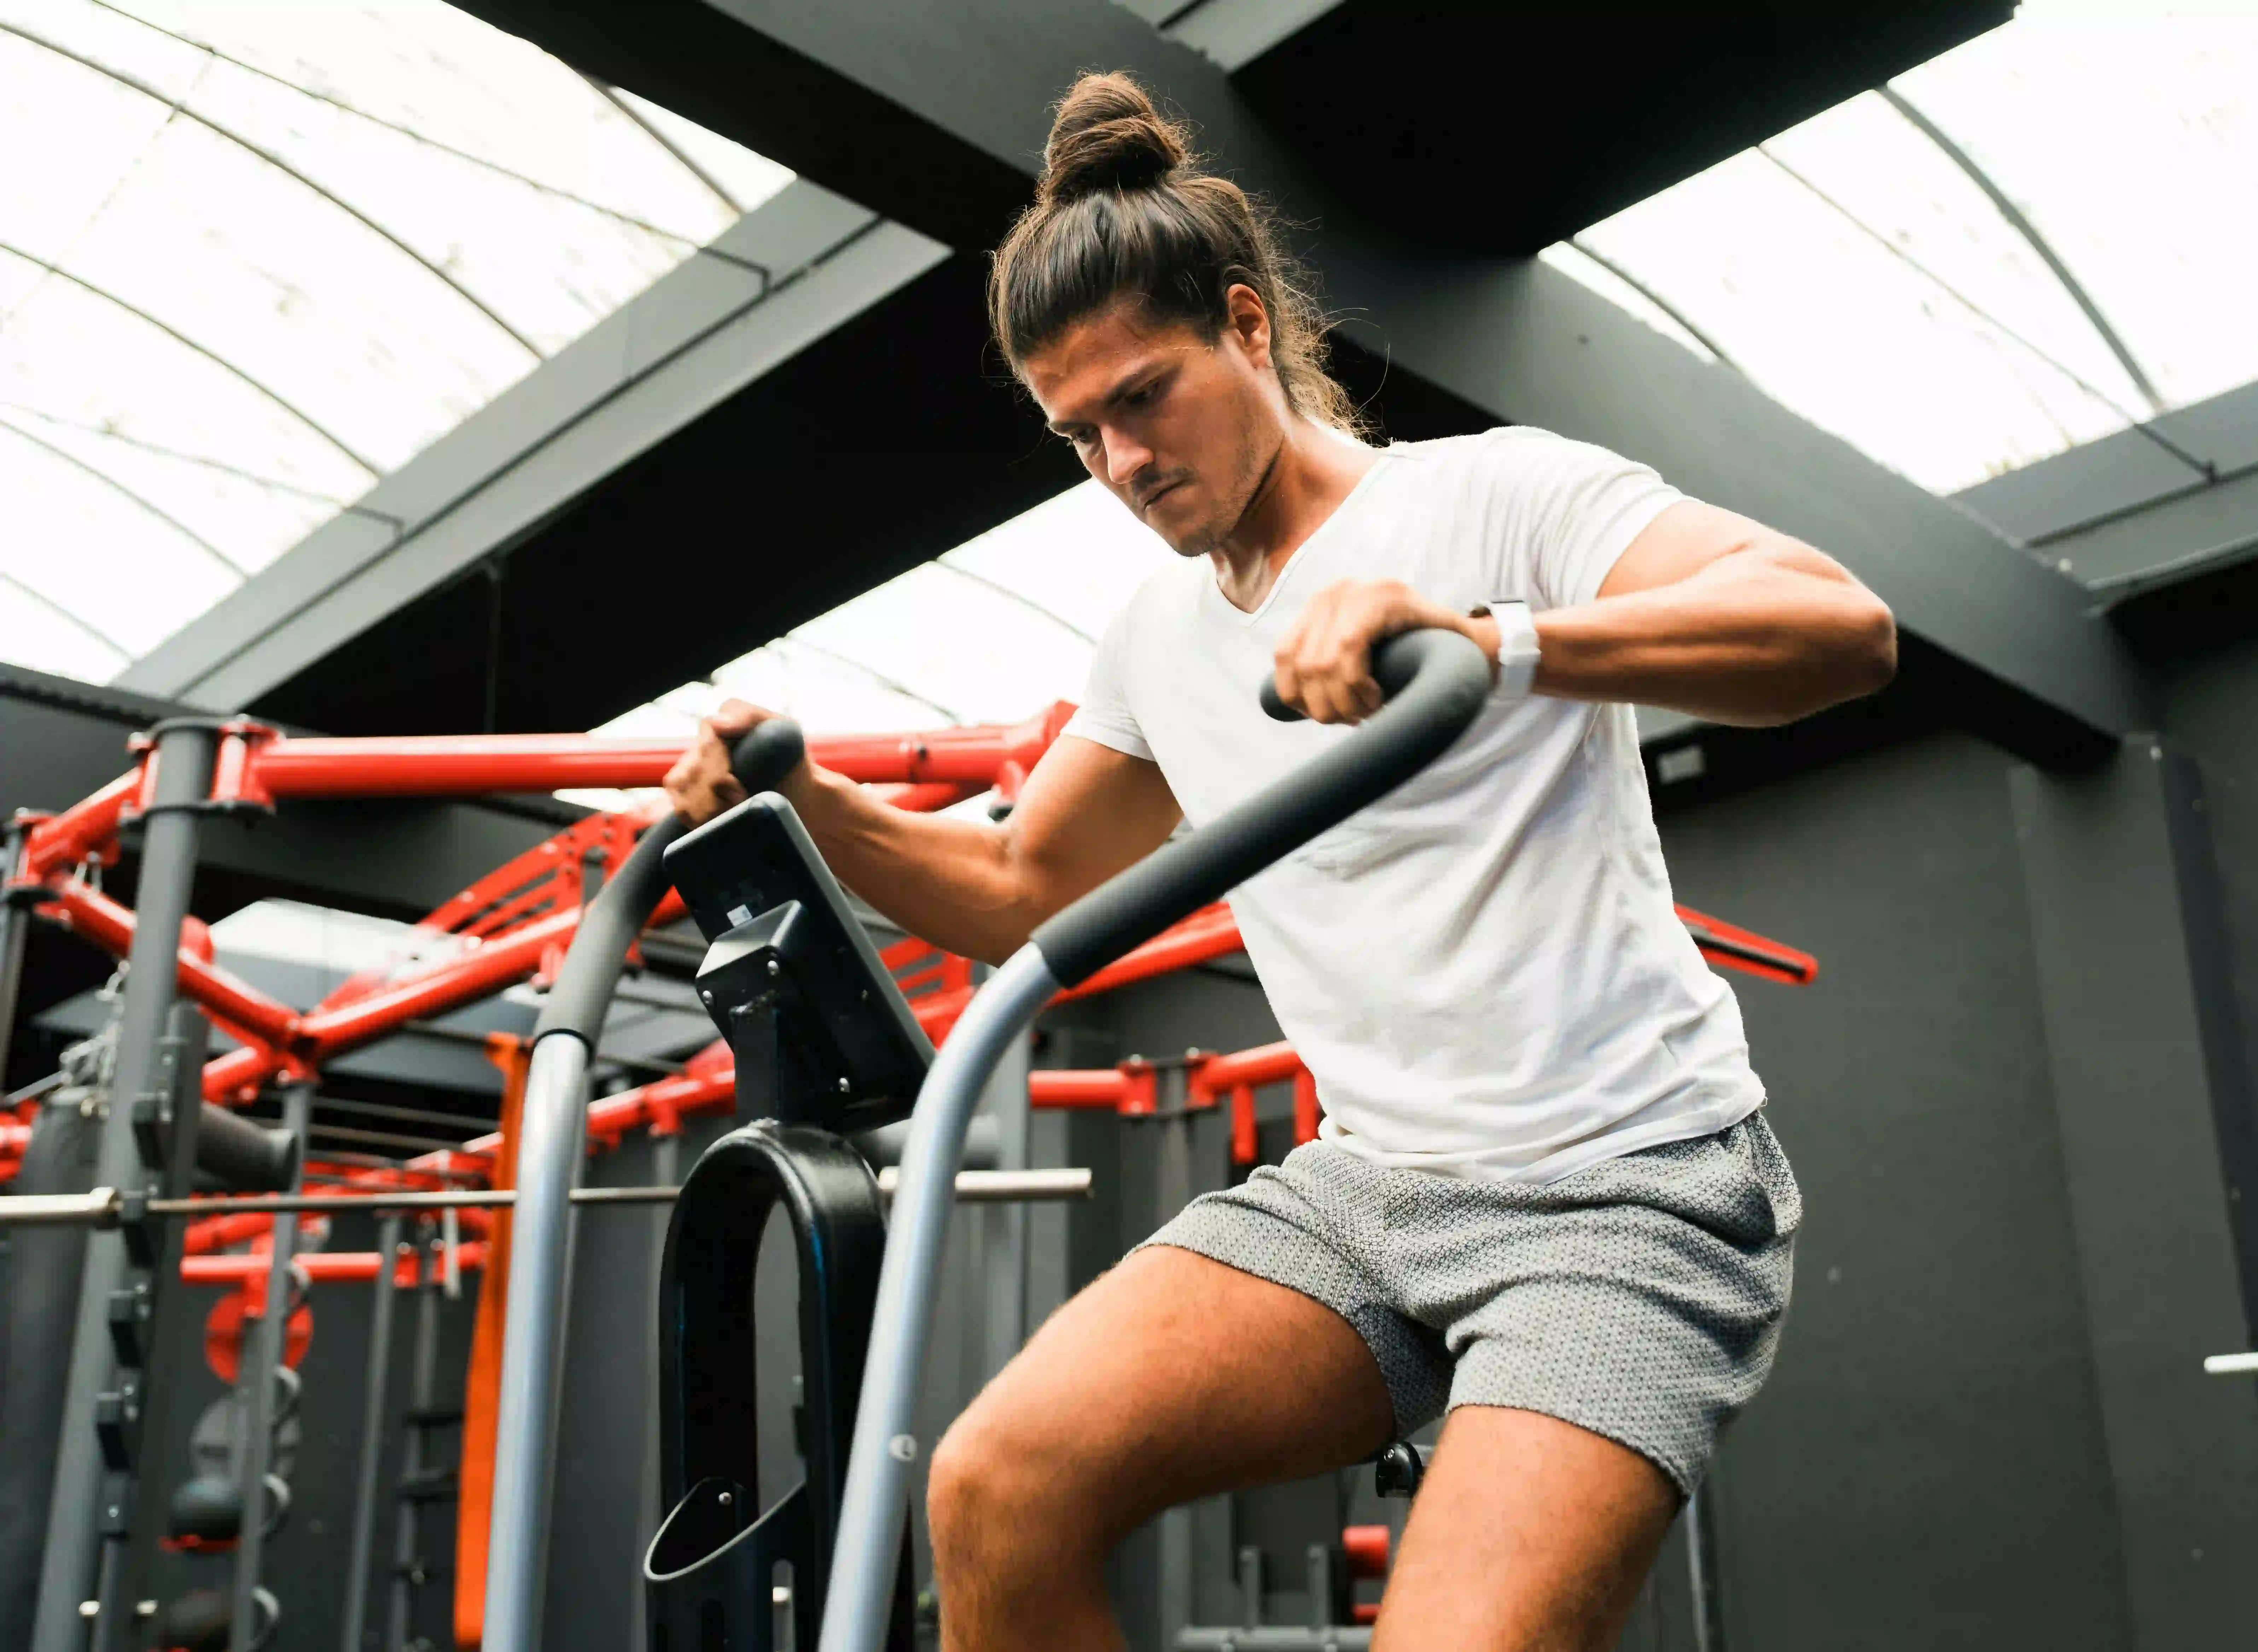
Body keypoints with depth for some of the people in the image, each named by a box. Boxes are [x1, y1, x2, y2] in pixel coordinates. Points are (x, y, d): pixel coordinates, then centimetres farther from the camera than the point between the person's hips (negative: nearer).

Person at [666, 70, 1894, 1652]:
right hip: (1373, 1180, 6)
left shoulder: (1492, 495, -6)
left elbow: (1845, 626, -20)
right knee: (998, 1487, -15)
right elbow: (1022, 893, 23)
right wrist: (811, 807, 4)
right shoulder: (1158, 640, 13)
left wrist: (1491, 640, -37)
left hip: (1626, 1182, -5)